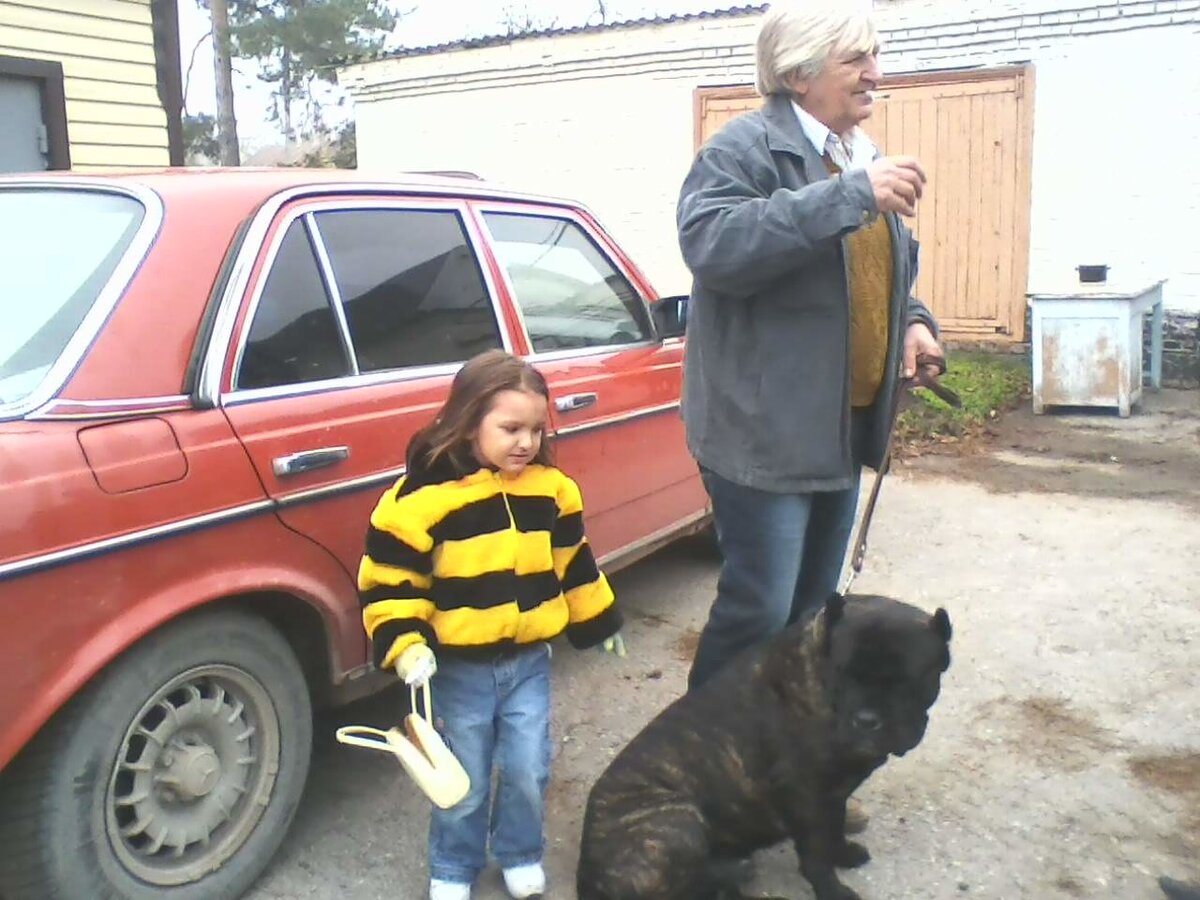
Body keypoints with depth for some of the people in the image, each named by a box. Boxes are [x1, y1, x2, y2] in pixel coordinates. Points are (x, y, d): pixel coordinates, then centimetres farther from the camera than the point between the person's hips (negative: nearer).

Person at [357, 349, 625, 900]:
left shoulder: (550, 489, -1)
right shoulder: (425, 493, -17)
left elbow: (573, 563, 11)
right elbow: (389, 577, -14)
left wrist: (599, 622, 16)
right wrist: (405, 643, -23)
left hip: (529, 660, 4)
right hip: (459, 667, -3)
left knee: (528, 771, 12)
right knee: (465, 780, 10)